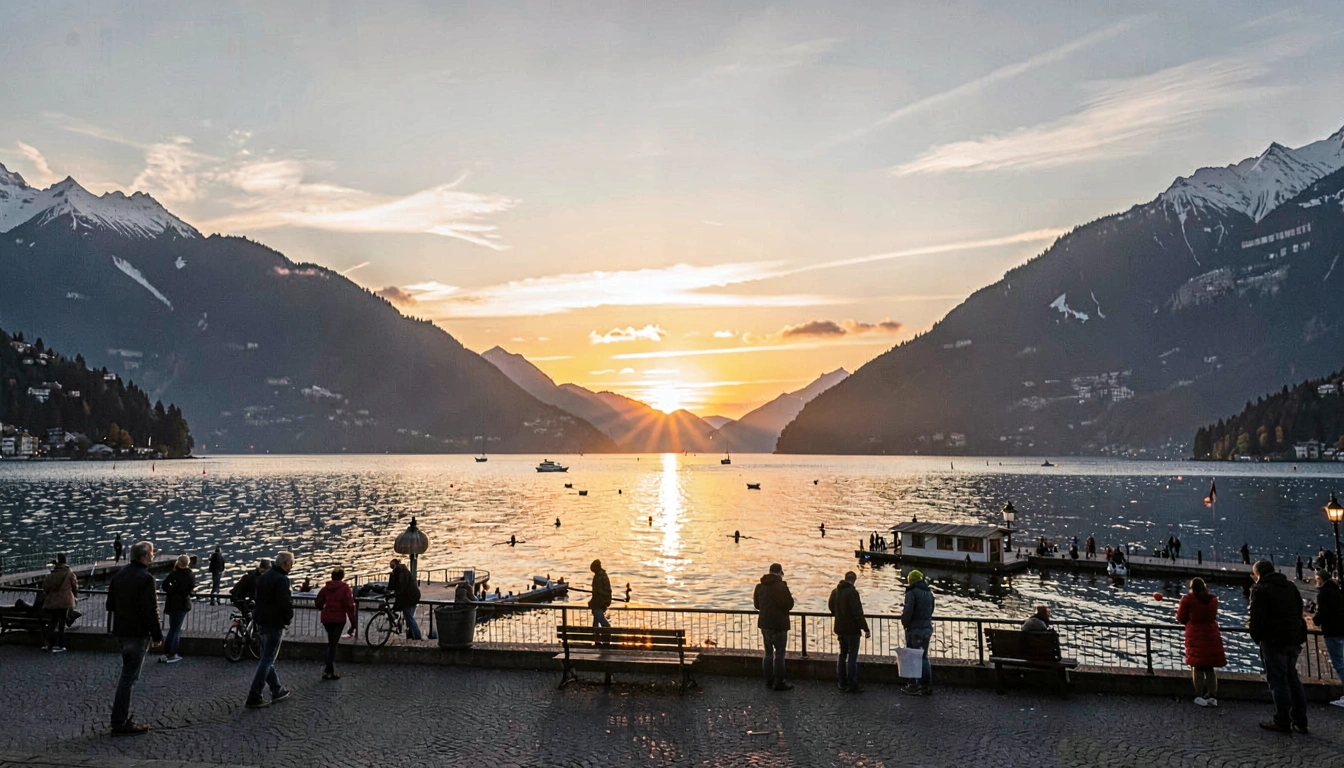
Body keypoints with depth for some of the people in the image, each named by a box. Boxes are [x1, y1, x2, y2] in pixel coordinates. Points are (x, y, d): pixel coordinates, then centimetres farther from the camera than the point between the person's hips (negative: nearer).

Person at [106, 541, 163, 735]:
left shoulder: (119, 575, 10)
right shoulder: (145, 578, -18)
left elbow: (110, 605, 17)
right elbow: (150, 610, -19)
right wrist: (157, 635, -13)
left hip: (121, 631, 9)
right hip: (138, 632, -9)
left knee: (128, 673, 18)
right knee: (129, 677, -4)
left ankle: (124, 718, 24)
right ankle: (120, 724, 1)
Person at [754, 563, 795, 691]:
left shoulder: (760, 586, 6)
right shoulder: (781, 586, -17)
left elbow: (757, 605, 13)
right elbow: (789, 605, -16)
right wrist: (789, 596, 3)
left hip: (764, 624, 7)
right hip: (779, 624, -7)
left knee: (768, 652, 15)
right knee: (779, 654, 1)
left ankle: (769, 680, 21)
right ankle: (779, 682, 5)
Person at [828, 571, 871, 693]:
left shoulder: (835, 591, 6)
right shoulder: (852, 592, -19)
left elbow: (830, 607, 21)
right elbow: (858, 613, -21)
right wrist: (866, 629, -16)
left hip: (840, 629, 7)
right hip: (852, 629, -7)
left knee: (842, 655, 15)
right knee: (852, 656, -2)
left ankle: (843, 683, 20)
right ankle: (852, 685, 0)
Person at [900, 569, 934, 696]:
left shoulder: (911, 592, -13)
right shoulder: (929, 593, 12)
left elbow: (908, 611, -18)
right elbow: (931, 610, 15)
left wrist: (904, 622, -2)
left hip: (915, 629, -7)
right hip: (927, 628, 7)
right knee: (924, 657, 14)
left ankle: (913, 686, 2)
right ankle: (927, 686, 14)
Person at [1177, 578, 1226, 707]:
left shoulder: (1187, 599, -10)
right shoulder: (1213, 598, 4)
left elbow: (1181, 618, -4)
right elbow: (1213, 615, 17)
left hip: (1195, 637, -4)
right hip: (1212, 636, 4)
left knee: (1197, 667, 4)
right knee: (1210, 667, 11)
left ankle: (1200, 695, 1)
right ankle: (1212, 696, 9)